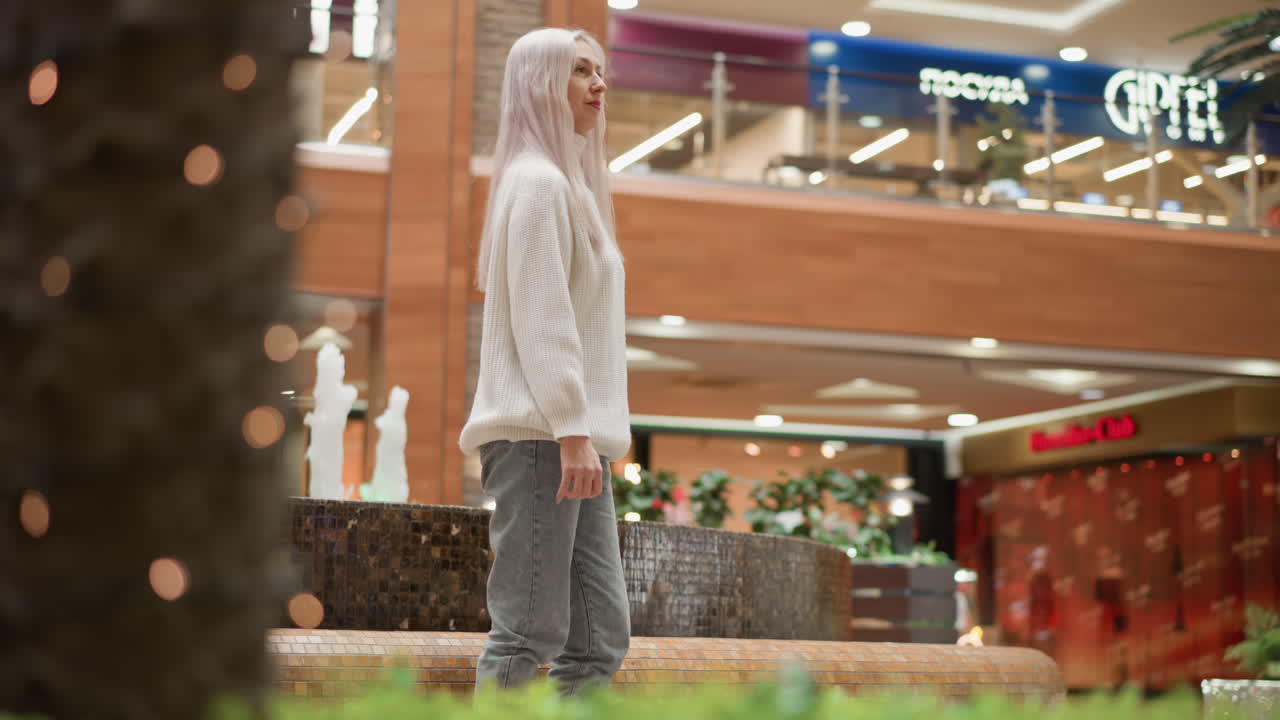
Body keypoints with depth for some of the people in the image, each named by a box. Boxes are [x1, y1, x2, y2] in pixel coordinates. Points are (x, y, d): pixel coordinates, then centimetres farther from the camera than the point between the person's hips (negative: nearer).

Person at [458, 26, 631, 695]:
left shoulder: (567, 182, 24)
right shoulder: (539, 181, -6)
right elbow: (540, 318, -15)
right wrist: (573, 433, -20)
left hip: (572, 439, 10)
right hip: (541, 435, -10)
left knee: (603, 633, 5)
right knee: (531, 630, -10)